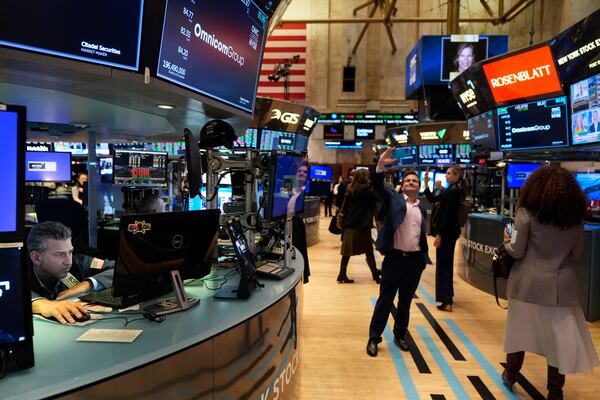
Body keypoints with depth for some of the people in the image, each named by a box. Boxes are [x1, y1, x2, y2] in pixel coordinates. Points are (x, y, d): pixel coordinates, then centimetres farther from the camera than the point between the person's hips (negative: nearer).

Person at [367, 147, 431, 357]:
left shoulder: (422, 208, 13)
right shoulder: (394, 198, 1)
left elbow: (422, 235, 17)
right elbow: (377, 186, -16)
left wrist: (425, 257, 10)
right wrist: (381, 165, -32)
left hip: (415, 260, 4)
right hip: (394, 257, -4)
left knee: (405, 301, 14)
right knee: (385, 300, 3)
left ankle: (400, 335, 31)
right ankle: (374, 338, 14)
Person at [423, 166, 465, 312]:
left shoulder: (453, 191, -17)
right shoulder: (452, 190, 12)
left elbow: (447, 215, -22)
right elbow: (432, 199, 16)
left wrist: (439, 234, -21)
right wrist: (426, 184, 6)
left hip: (447, 232, -10)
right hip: (449, 232, 10)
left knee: (442, 265, -6)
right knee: (446, 264, 19)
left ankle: (446, 301, -3)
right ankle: (448, 294, 31)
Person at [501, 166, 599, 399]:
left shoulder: (527, 212, -8)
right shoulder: (576, 216, 4)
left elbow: (517, 251, -9)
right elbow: (577, 255, 11)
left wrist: (507, 240, 10)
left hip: (529, 284, -2)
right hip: (562, 285, 2)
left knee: (520, 330, 15)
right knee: (561, 338, 11)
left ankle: (511, 374, 34)